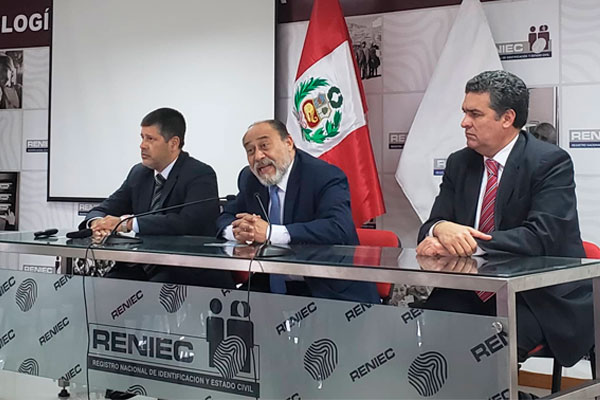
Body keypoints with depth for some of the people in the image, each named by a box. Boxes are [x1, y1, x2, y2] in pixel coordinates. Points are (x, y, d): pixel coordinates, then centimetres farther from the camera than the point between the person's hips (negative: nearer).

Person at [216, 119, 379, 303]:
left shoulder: (326, 177, -13)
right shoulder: (249, 178, 8)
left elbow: (339, 229, -28)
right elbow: (225, 218, 13)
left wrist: (270, 232, -33)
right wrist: (238, 231, -15)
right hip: (274, 287, 6)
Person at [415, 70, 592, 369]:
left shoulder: (551, 162, -9)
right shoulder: (459, 163, 9)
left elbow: (543, 236, -22)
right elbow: (429, 228, 4)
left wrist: (466, 243, -29)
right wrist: (441, 229, -22)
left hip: (543, 300, -5)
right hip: (474, 296, 5)